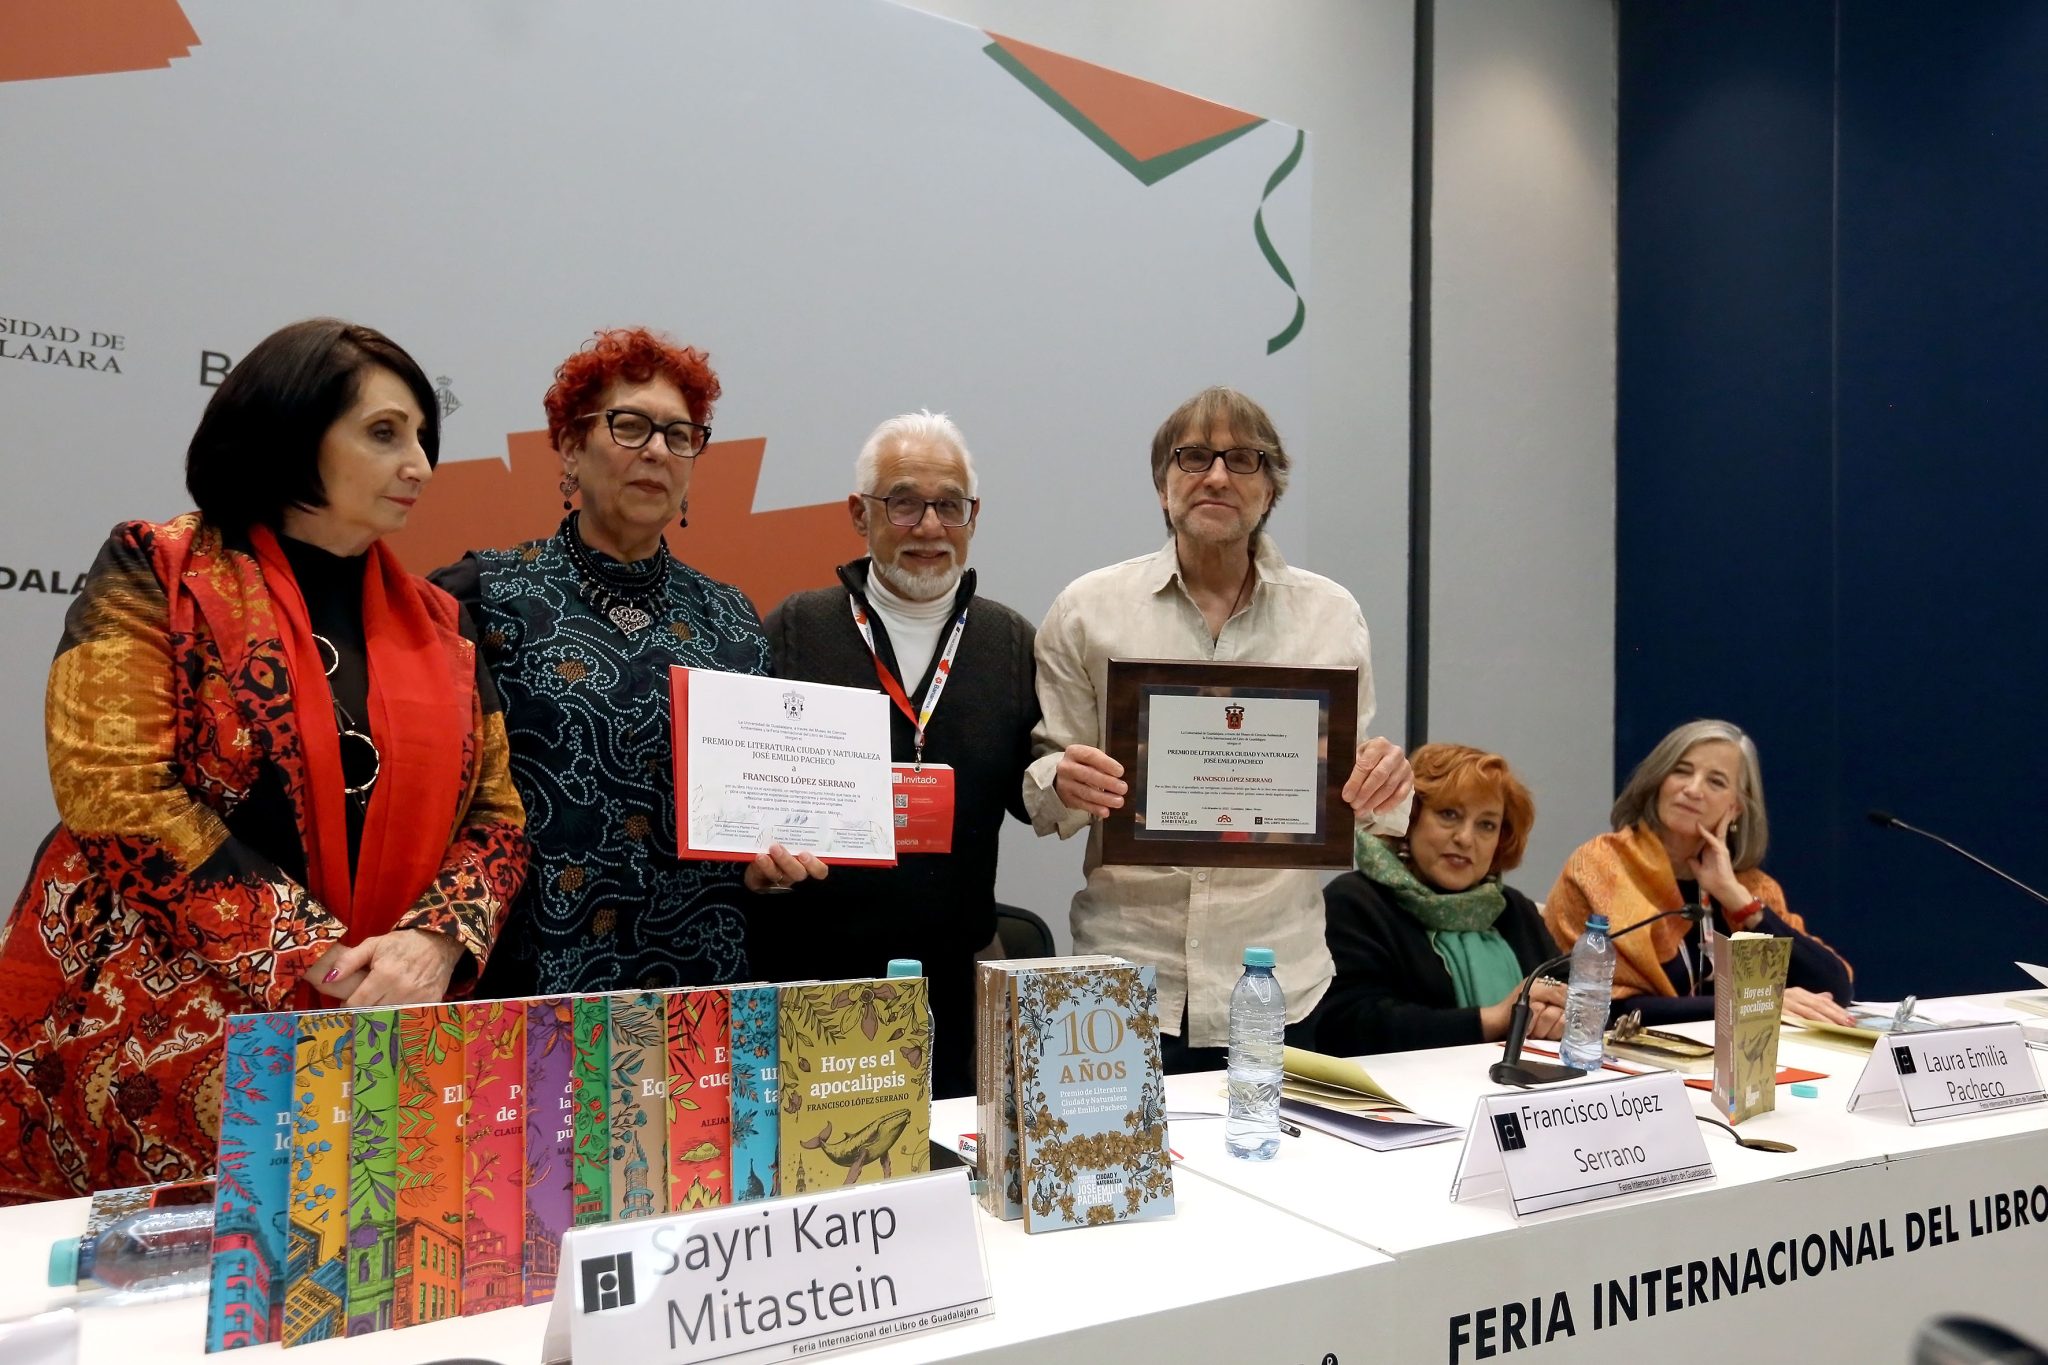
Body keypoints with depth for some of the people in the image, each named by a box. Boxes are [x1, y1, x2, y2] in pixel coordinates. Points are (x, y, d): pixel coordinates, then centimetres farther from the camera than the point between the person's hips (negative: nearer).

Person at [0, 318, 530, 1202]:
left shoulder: (434, 623, 11)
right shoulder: (155, 575, -2)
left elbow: (495, 813, 8)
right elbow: (114, 792, -12)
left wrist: (435, 941, -12)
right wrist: (316, 959, -16)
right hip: (138, 1048, -3)